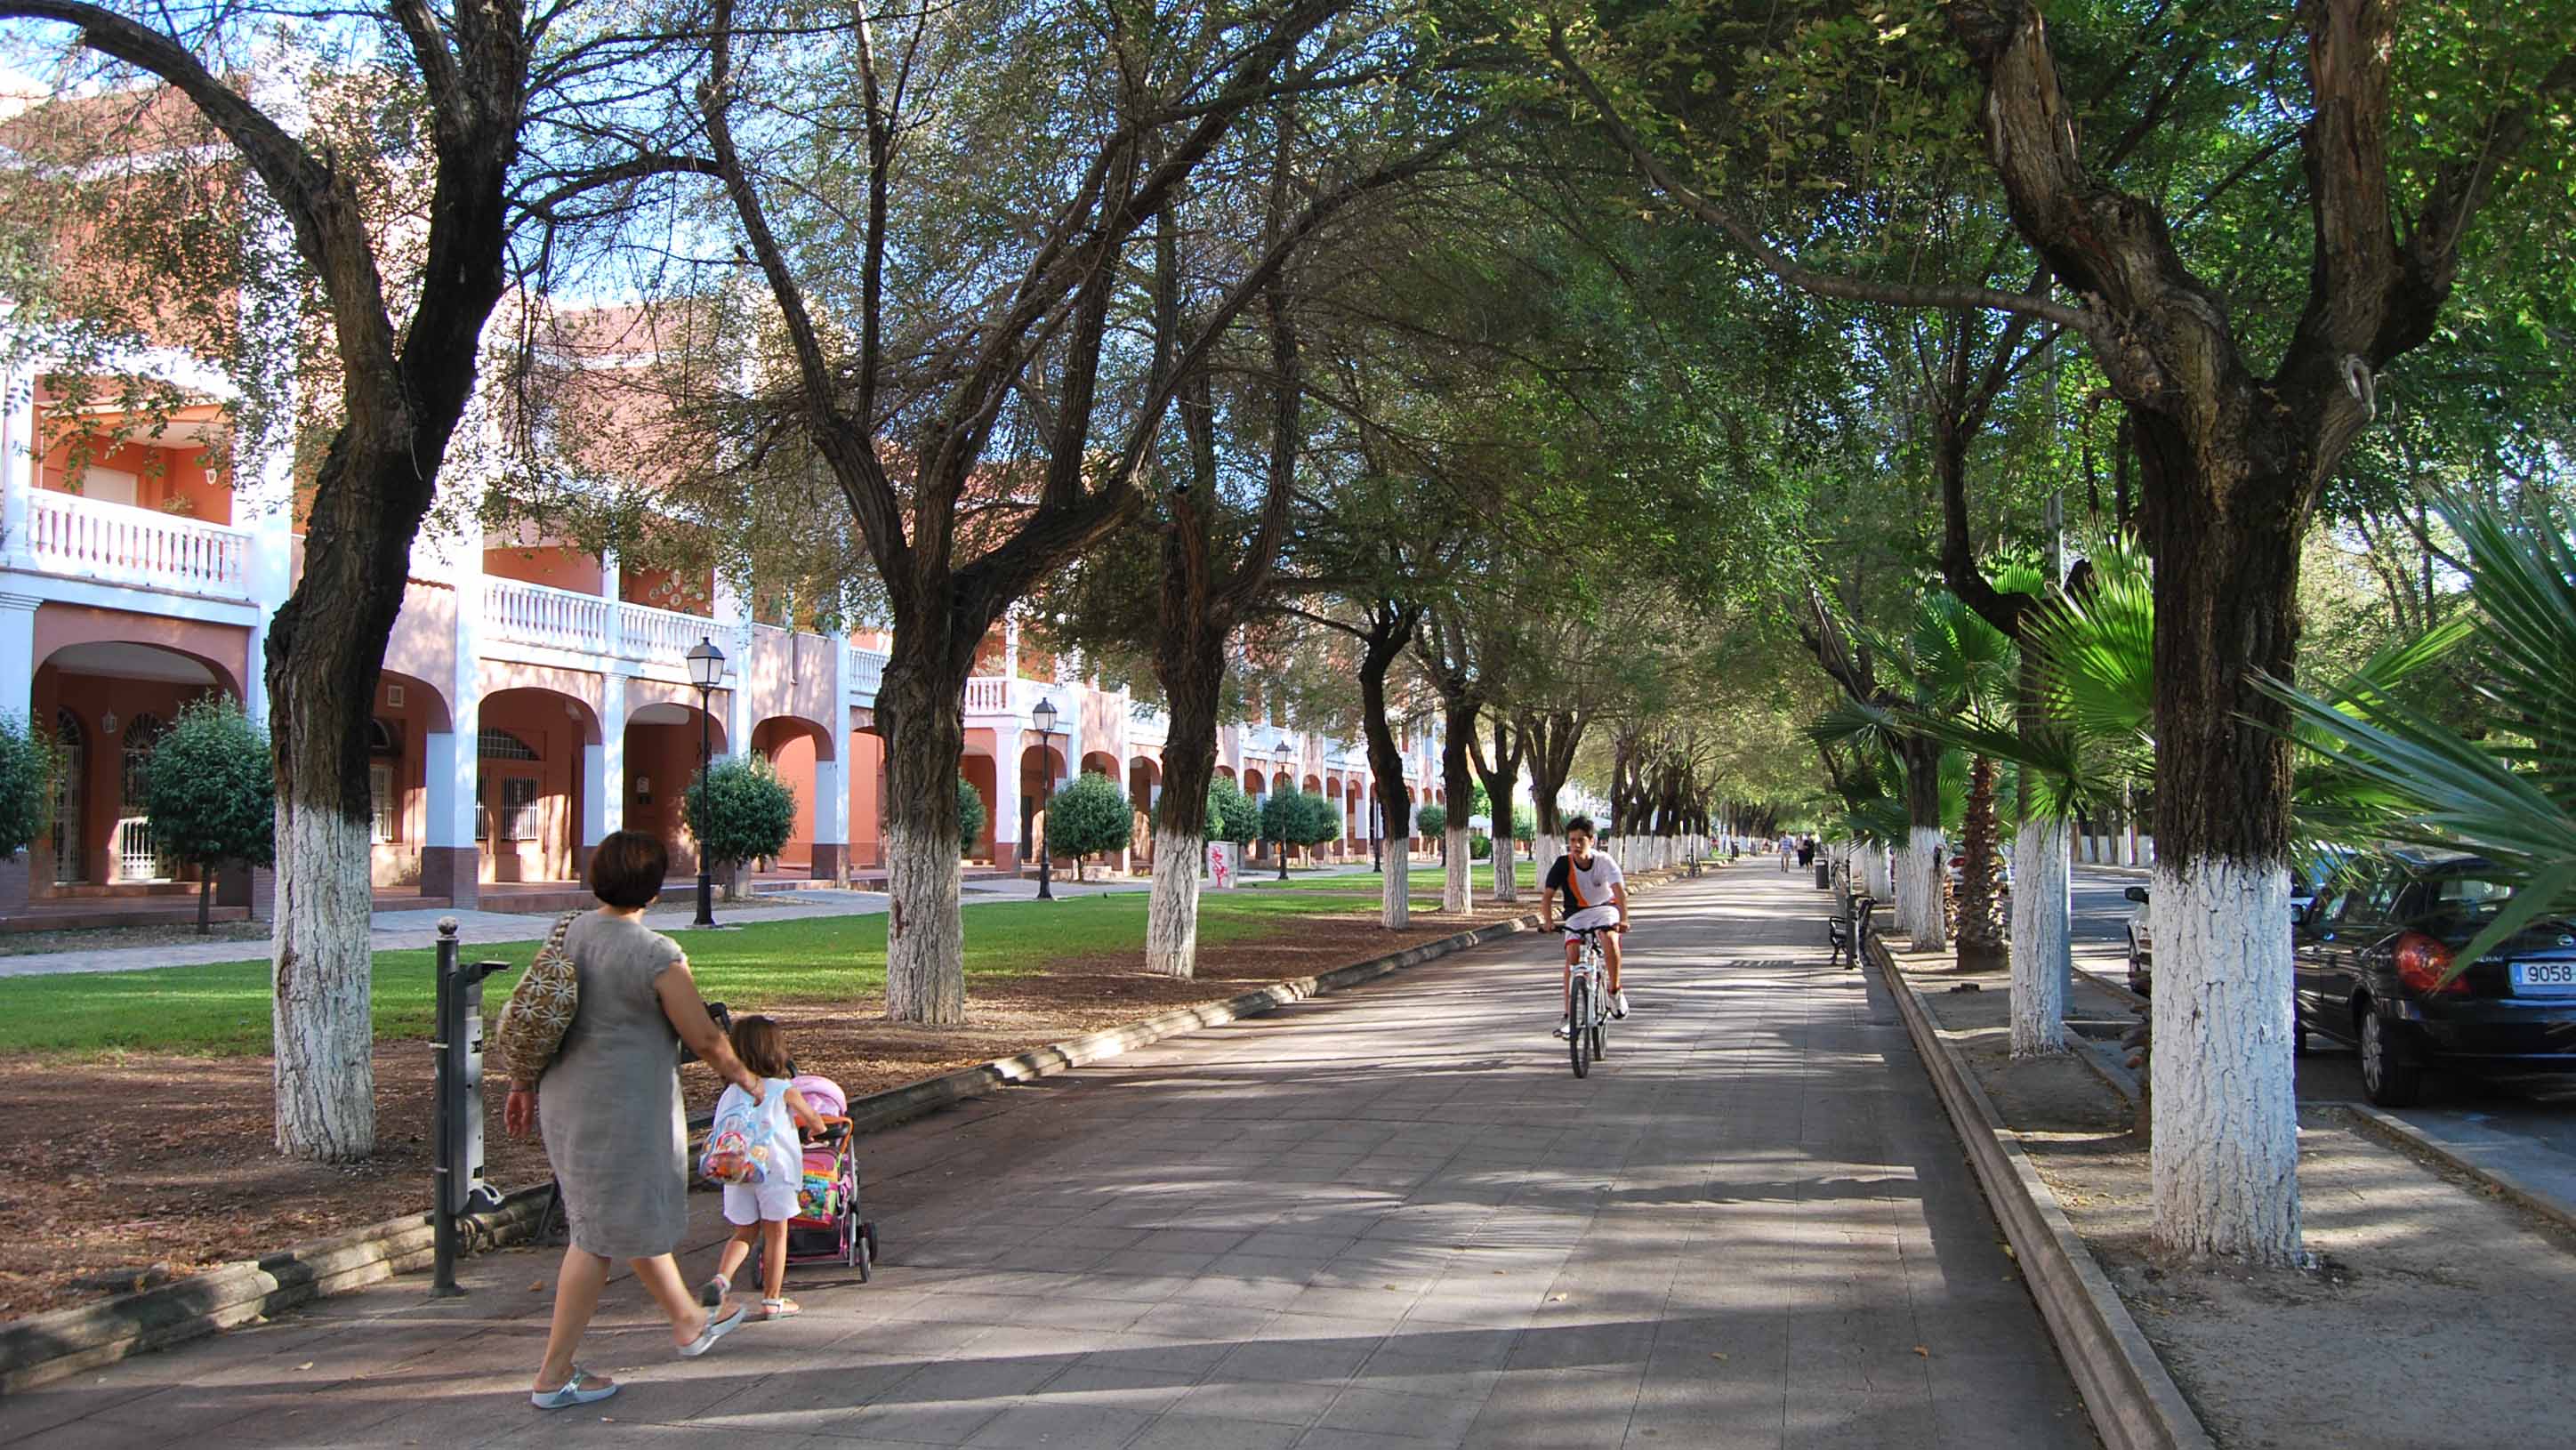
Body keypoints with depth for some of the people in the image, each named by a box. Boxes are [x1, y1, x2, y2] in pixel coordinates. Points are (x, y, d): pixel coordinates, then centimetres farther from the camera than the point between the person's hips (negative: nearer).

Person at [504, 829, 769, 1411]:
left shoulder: (568, 934, 1)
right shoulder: (657, 955, -20)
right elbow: (705, 1039, -13)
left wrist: (524, 1086, 22)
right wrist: (746, 1079, 4)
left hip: (566, 1098, 8)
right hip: (624, 1111, -8)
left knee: (637, 1216, 23)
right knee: (602, 1235, 3)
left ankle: (689, 1322, 42)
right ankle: (553, 1376, 10)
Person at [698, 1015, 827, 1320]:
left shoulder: (732, 1093, 6)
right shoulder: (784, 1091, -3)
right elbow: (813, 1120, 11)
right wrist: (817, 1129, 35)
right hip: (775, 1170, -4)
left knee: (744, 1233, 17)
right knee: (776, 1234, 8)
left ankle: (721, 1278, -7)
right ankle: (772, 1300, 13)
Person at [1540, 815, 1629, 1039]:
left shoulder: (1604, 861, -18)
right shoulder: (1563, 864, -15)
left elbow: (1620, 890, -29)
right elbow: (1547, 895, -17)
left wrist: (1623, 918, -45)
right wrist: (1548, 920, -35)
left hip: (1605, 907, -1)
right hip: (1577, 913, 2)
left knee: (1609, 938, -33)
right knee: (1572, 955, -19)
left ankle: (1615, 991, -11)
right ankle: (1568, 1016, -14)